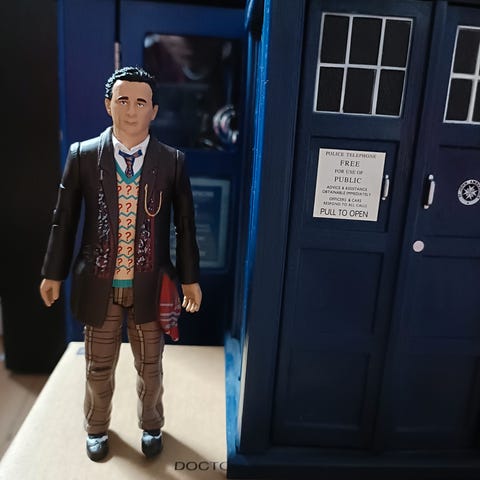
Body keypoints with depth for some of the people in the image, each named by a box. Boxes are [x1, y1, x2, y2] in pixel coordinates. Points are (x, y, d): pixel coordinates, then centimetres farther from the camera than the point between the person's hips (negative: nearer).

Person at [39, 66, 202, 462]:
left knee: (150, 366, 18)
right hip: (99, 284, 1)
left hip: (151, 284, 0)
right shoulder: (82, 155, -4)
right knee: (99, 366, 19)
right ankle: (97, 428, 48)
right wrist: (54, 273, 5)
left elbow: (185, 223, -1)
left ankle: (151, 426, 46)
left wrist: (190, 277, 1)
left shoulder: (173, 161, -5)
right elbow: (64, 219, 1)